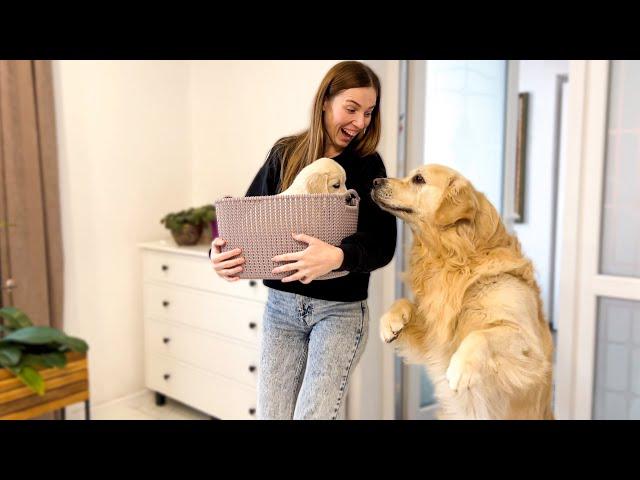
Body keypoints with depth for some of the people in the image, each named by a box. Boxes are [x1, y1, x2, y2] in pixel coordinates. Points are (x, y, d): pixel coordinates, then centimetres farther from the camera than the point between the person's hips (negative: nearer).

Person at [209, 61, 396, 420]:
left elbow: (383, 243, -11)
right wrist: (220, 252, -16)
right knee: (271, 414, 7)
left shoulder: (368, 165, -2)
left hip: (340, 309, -2)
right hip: (281, 304, 3)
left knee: (313, 415, -7)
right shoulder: (285, 154, 4)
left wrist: (338, 257, -31)